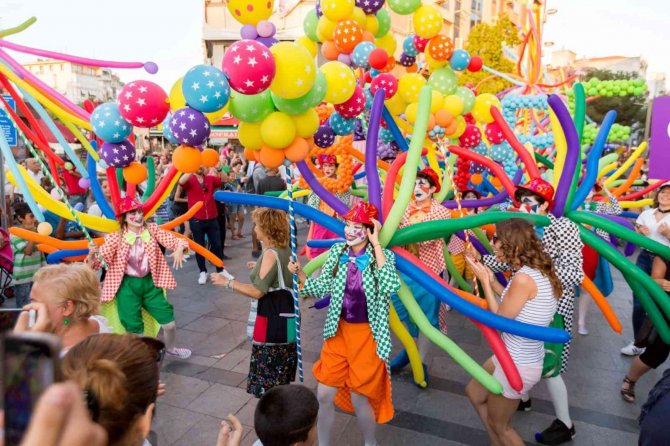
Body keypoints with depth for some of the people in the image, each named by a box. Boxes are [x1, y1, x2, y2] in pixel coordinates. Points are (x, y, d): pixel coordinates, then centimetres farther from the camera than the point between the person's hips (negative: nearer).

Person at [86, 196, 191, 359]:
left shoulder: (151, 229, -4)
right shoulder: (115, 238, -10)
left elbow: (175, 240, -6)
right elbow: (97, 262, -10)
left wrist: (179, 249, -29)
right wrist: (92, 254, -32)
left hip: (150, 282, 3)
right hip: (128, 286, -2)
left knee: (169, 323, 8)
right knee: (135, 330, 6)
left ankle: (171, 349, 40)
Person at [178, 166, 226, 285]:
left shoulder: (210, 178, 6)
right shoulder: (189, 180, -4)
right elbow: (181, 181, -24)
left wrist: (216, 169, -12)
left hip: (212, 218, 2)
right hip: (196, 220, -2)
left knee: (217, 245, 8)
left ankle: (220, 270, 22)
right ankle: (203, 272, 23)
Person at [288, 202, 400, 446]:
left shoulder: (383, 255, -13)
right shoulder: (337, 251, -3)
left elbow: (391, 286, -33)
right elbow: (321, 289, 1)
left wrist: (376, 244, -28)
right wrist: (300, 274, -18)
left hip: (368, 335, -3)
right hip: (338, 332, 4)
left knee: (358, 398, 10)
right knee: (324, 395, 9)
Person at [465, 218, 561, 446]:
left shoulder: (523, 278, -29)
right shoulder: (539, 271, -1)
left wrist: (484, 280, -12)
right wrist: (492, 281, 4)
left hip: (517, 365, -9)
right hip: (521, 357, 9)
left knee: (499, 424, 16)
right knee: (474, 392, 26)